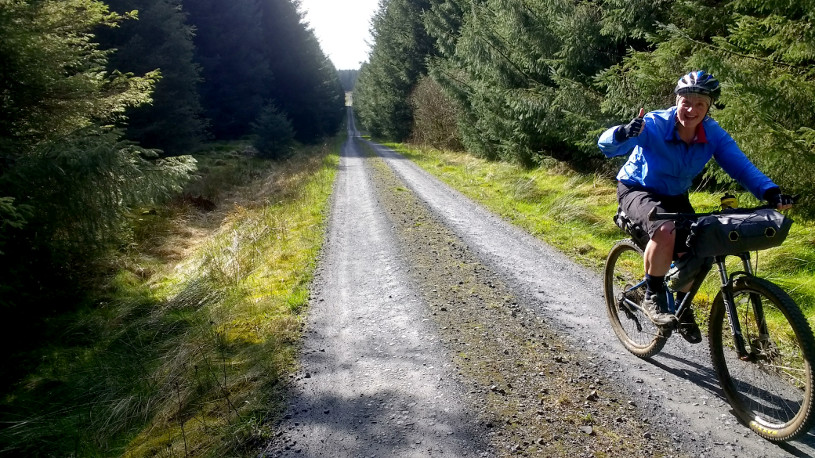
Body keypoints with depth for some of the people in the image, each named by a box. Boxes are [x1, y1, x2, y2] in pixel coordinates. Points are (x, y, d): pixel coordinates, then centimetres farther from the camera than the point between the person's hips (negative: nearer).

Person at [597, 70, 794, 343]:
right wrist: (624, 134, -61)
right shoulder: (654, 125, -27)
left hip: (675, 197, 5)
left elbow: (740, 166, -21)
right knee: (665, 230, -35)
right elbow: (606, 146, -38)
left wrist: (771, 192, -38)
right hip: (637, 191, -5)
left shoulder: (713, 134, -14)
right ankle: (652, 296, -13)